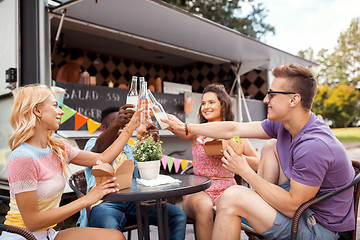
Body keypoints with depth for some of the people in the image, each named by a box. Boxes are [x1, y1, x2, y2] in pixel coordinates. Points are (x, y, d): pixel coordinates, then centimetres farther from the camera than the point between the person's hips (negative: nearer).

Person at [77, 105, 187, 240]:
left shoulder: (130, 149, 26)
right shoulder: (93, 143, 13)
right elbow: (98, 150, -14)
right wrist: (116, 125, -34)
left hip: (134, 202, 5)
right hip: (105, 202, -4)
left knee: (178, 215, -15)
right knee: (109, 229, -40)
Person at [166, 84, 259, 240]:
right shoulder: (197, 132, 8)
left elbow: (257, 164, 5)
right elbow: (180, 129, -16)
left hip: (227, 190, 0)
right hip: (198, 191, 0)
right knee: (203, 207, -33)